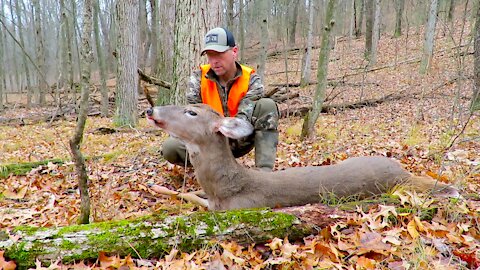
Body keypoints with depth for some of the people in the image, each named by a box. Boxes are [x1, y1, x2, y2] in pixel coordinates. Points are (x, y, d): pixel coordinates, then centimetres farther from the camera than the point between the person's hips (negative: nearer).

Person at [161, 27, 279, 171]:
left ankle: (264, 171, -29)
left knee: (267, 105, -25)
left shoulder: (251, 79, -11)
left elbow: (243, 119, -23)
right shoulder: (198, 77, -7)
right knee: (170, 147, -25)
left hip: (239, 141, -1)